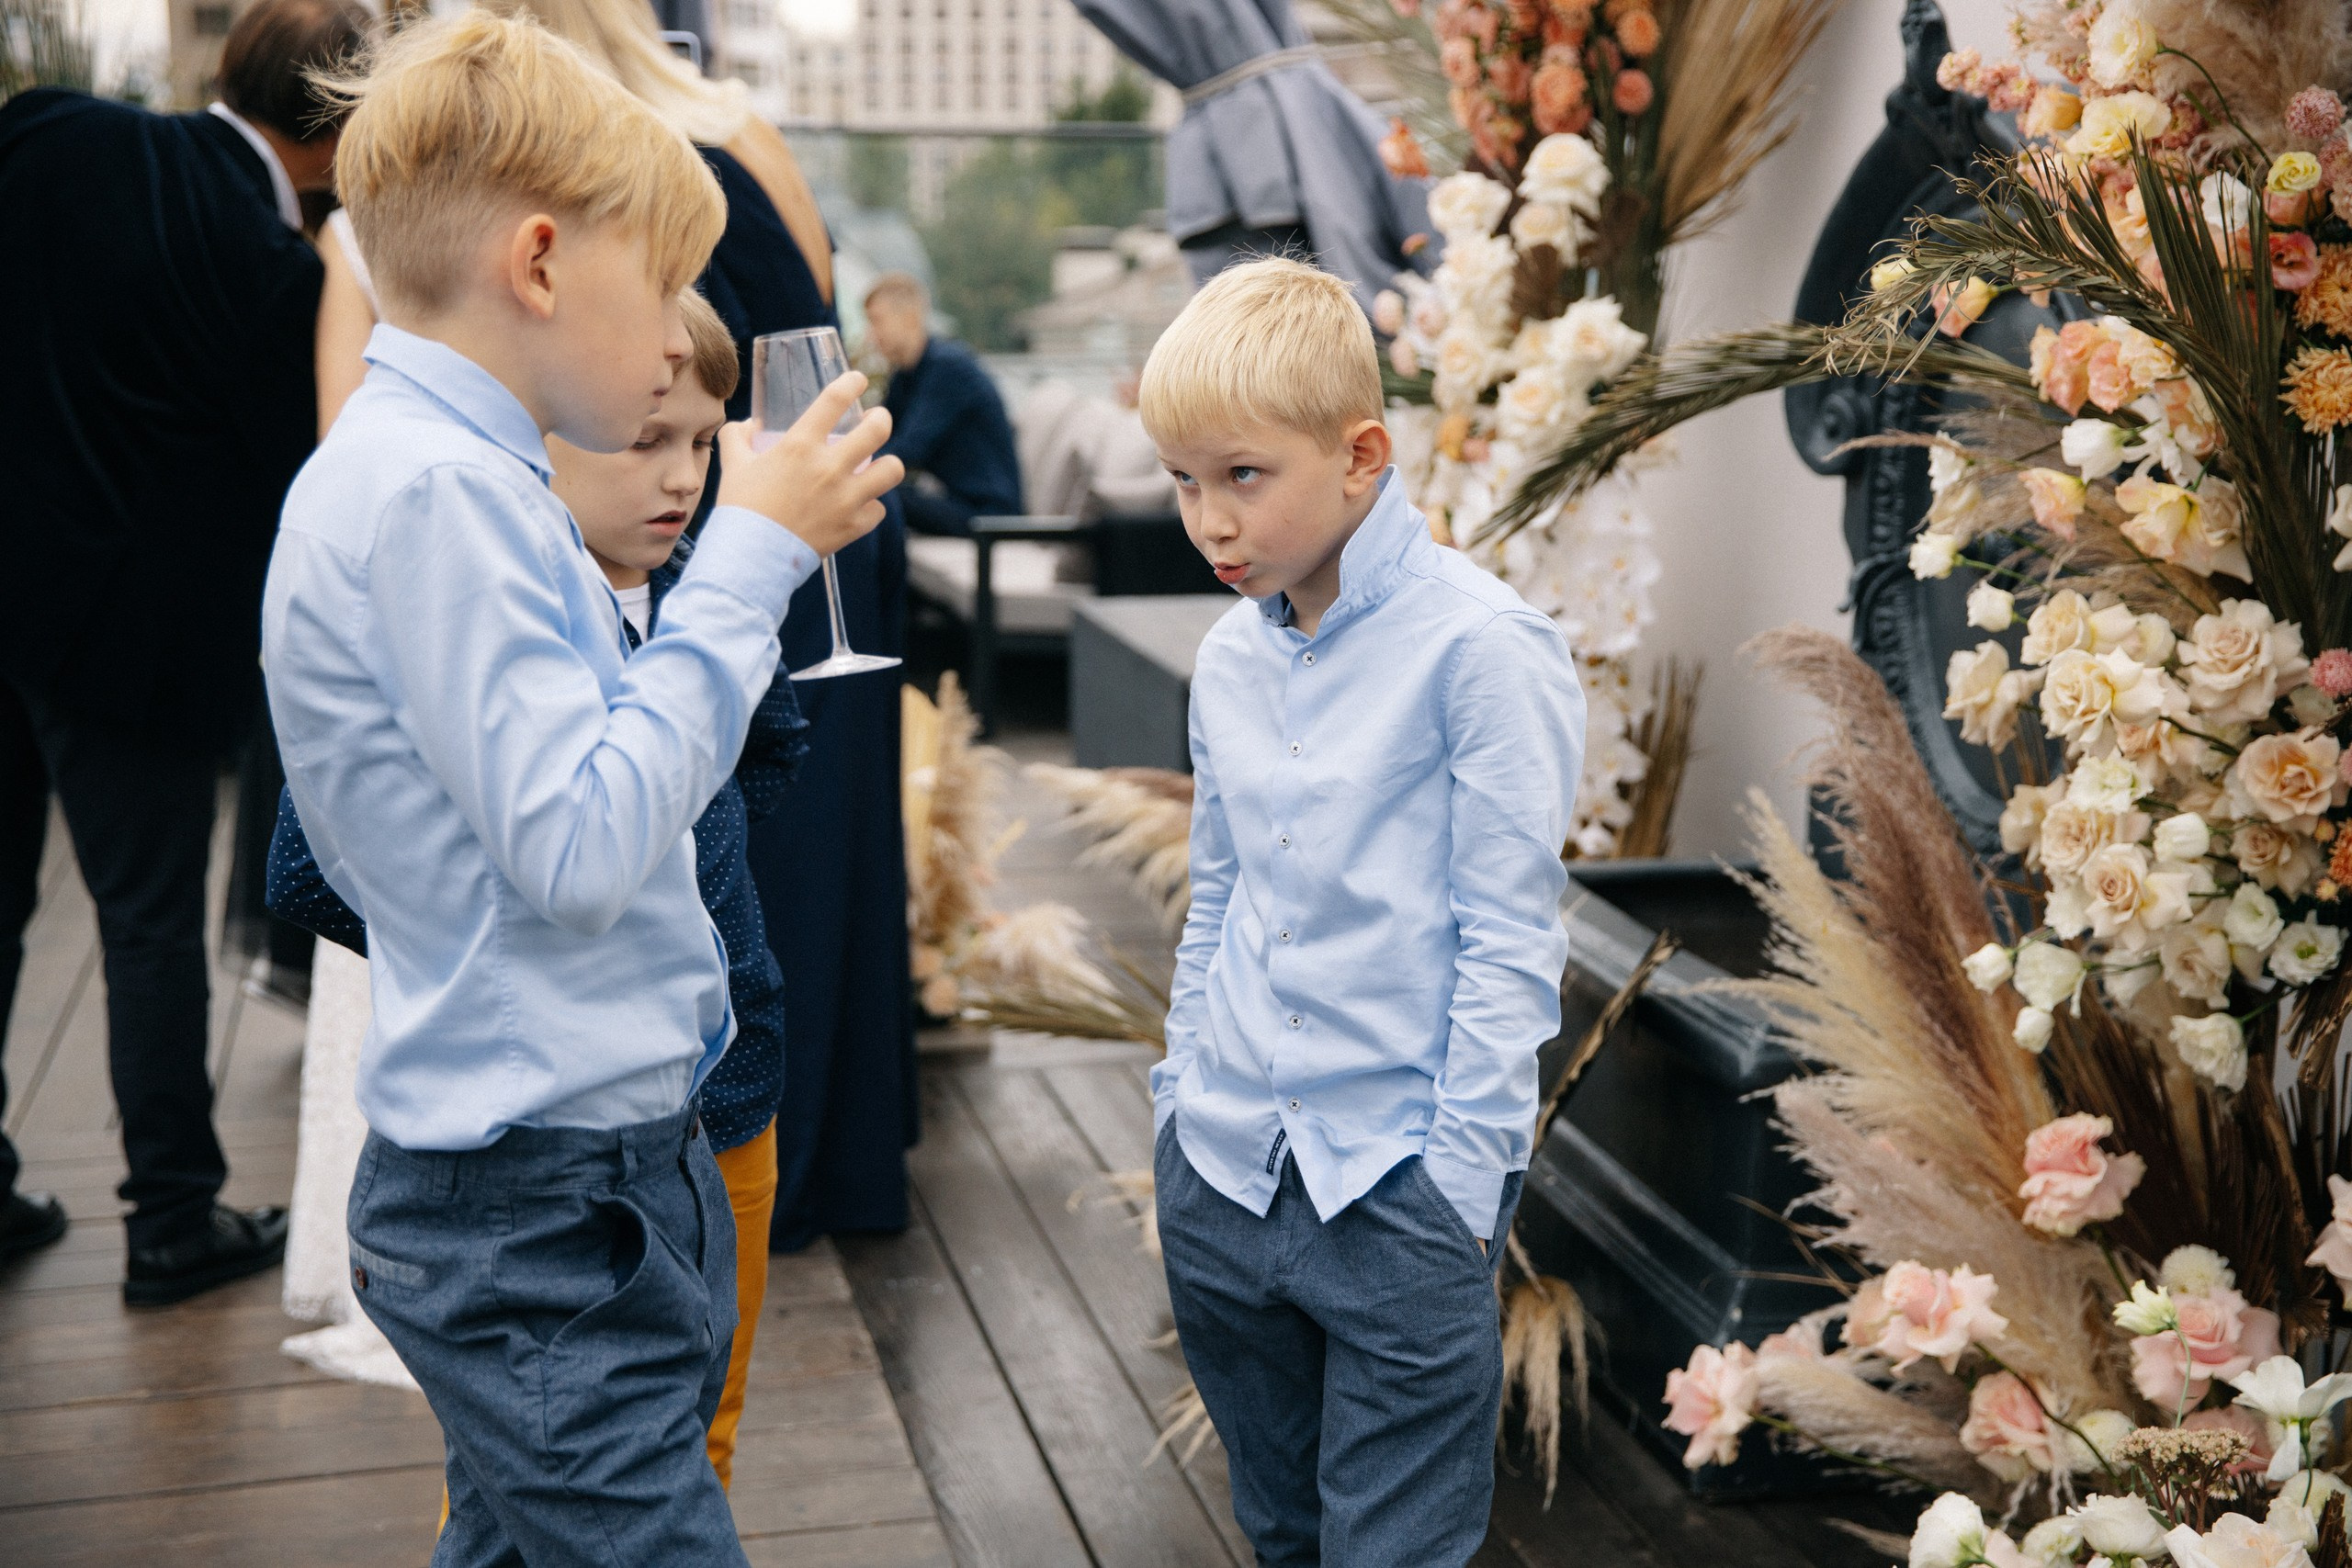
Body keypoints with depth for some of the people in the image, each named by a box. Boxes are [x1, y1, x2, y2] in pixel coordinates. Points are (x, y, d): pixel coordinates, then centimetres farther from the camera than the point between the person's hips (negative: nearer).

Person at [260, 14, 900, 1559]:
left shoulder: (447, 469, 13)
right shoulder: (431, 487, -19)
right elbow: (579, 851, -24)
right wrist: (752, 560, -19)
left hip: (575, 1174, 10)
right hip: (546, 1211, -10)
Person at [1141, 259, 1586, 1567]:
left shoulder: (1482, 647, -12)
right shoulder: (1230, 657, 8)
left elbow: (1510, 936, -12)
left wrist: (1461, 1173, -13)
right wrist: (1181, 1102, 15)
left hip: (1399, 1200, -6)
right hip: (1224, 1179, 6)